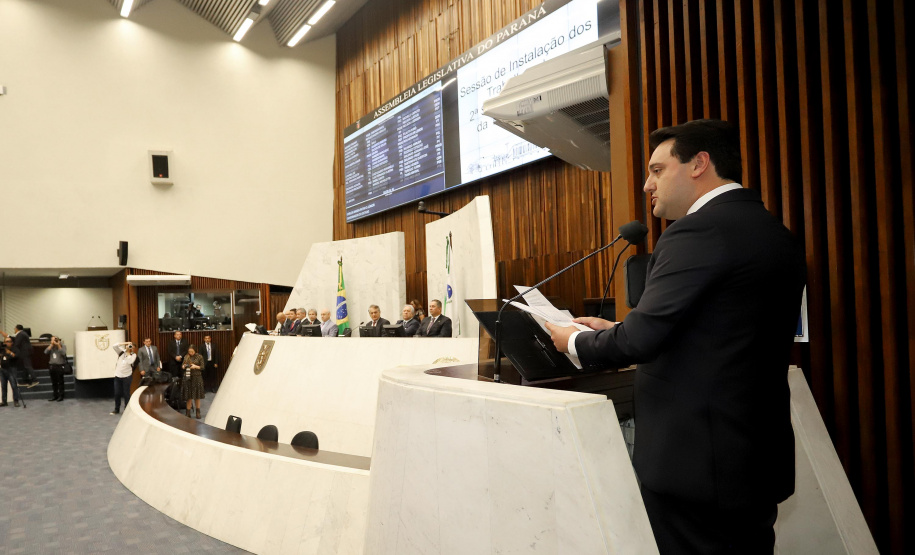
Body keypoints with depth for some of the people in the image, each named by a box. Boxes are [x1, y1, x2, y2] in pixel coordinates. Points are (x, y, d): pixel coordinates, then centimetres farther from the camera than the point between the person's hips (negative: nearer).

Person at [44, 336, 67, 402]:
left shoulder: (63, 346, -1)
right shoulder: (51, 347, 11)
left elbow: (63, 353, -17)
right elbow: (46, 352, -5)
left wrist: (58, 345, -16)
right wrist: (51, 345, -9)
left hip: (60, 366, -4)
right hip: (52, 366, 4)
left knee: (60, 382, -1)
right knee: (54, 382, 8)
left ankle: (61, 396, 6)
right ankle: (55, 395, 17)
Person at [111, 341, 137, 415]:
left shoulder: (133, 355, -1)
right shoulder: (121, 352, 7)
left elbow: (130, 361, -19)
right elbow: (114, 346, -6)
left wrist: (128, 353, -11)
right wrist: (125, 343, -8)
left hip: (127, 376, -3)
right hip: (117, 376, 3)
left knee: (126, 394, 3)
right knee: (117, 393, 8)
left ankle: (126, 409, 13)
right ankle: (116, 409, 21)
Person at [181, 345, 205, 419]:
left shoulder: (199, 357, -2)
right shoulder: (186, 357, 7)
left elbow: (202, 367, -3)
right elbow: (182, 366, 12)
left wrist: (195, 366, -18)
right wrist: (183, 366, -11)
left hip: (197, 377, -2)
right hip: (188, 377, 2)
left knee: (197, 396, 5)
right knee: (189, 396, 4)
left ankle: (198, 412, 16)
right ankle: (188, 413, 12)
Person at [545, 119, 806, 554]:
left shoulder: (699, 230, -19)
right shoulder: (772, 231, 10)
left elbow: (642, 339, -21)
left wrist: (576, 341, -2)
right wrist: (617, 329, 14)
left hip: (694, 461, -9)